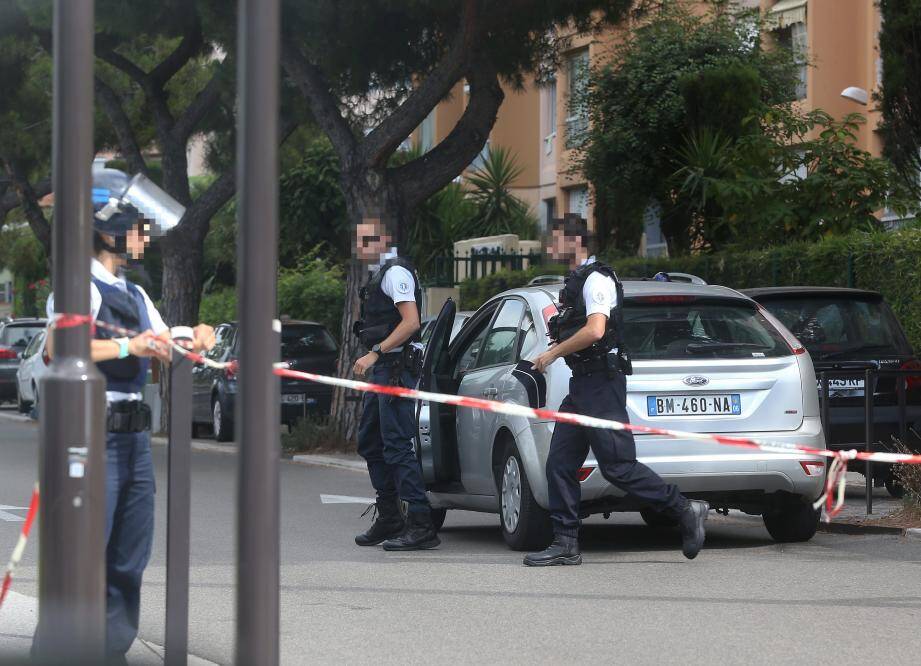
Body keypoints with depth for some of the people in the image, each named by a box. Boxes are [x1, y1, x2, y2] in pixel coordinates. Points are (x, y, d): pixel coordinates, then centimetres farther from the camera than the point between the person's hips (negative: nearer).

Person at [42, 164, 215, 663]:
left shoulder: (134, 294, 20)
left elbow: (165, 350, 25)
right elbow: (56, 349, -25)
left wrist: (194, 340, 4)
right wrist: (127, 347, -29)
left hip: (133, 434, 9)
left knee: (129, 557, 10)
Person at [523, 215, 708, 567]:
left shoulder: (597, 279, -12)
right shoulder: (576, 281, 20)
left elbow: (595, 330, -25)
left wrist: (553, 353, -16)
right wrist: (555, 349, 16)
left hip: (601, 385, -10)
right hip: (581, 384, 10)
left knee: (618, 466, -11)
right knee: (560, 464, 3)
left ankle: (685, 511, -1)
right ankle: (565, 544, 3)